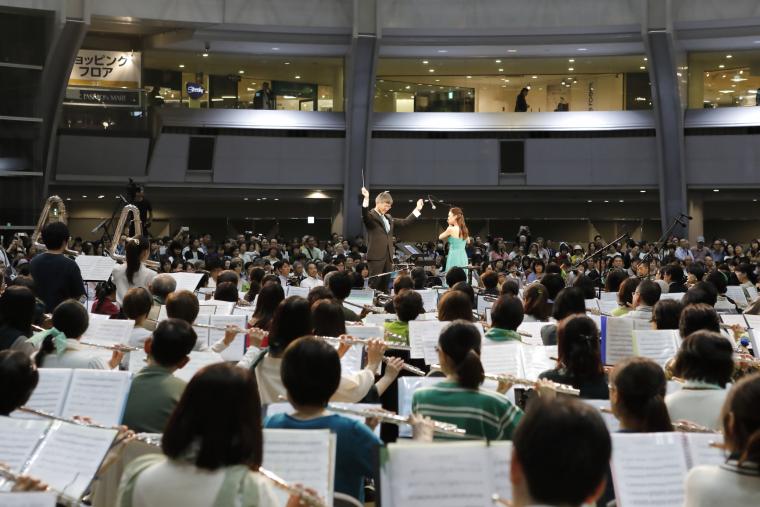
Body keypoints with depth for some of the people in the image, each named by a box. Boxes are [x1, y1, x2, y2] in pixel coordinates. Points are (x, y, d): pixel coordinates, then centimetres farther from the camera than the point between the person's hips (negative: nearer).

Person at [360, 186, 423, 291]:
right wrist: (366, 199, -41)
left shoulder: (388, 218, 19)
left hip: (388, 256, 7)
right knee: (374, 284, -10)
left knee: (385, 285, 8)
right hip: (376, 256, -7)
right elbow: (364, 215, -27)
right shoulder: (371, 215, -4)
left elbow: (405, 222, 24)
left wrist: (417, 209, 21)